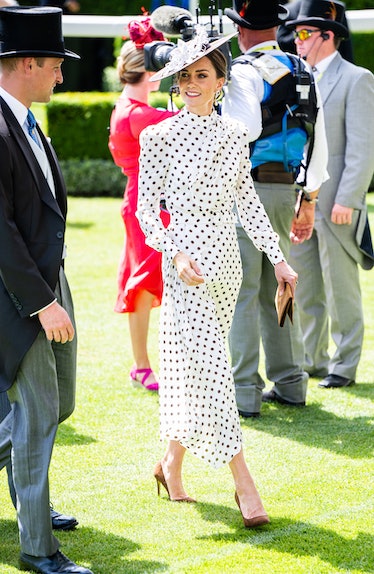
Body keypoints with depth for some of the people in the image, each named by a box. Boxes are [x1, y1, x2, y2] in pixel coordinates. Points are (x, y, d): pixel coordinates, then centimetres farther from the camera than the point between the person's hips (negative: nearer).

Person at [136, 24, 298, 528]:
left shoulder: (234, 134, 8)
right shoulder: (159, 137, -6)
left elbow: (247, 202, 12)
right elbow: (146, 209, -6)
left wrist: (279, 259, 7)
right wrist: (176, 254, -20)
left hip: (226, 256, 5)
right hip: (187, 254, -5)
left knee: (192, 365, 11)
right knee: (207, 363, -9)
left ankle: (171, 461, 27)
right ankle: (244, 485, -8)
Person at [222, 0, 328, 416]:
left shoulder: (245, 73, -9)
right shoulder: (303, 74, 13)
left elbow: (243, 130, -24)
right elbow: (317, 143, 15)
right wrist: (309, 200, 21)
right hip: (287, 191, 7)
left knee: (242, 292, -4)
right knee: (276, 287, 16)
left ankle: (243, 393, -3)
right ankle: (290, 384, 20)